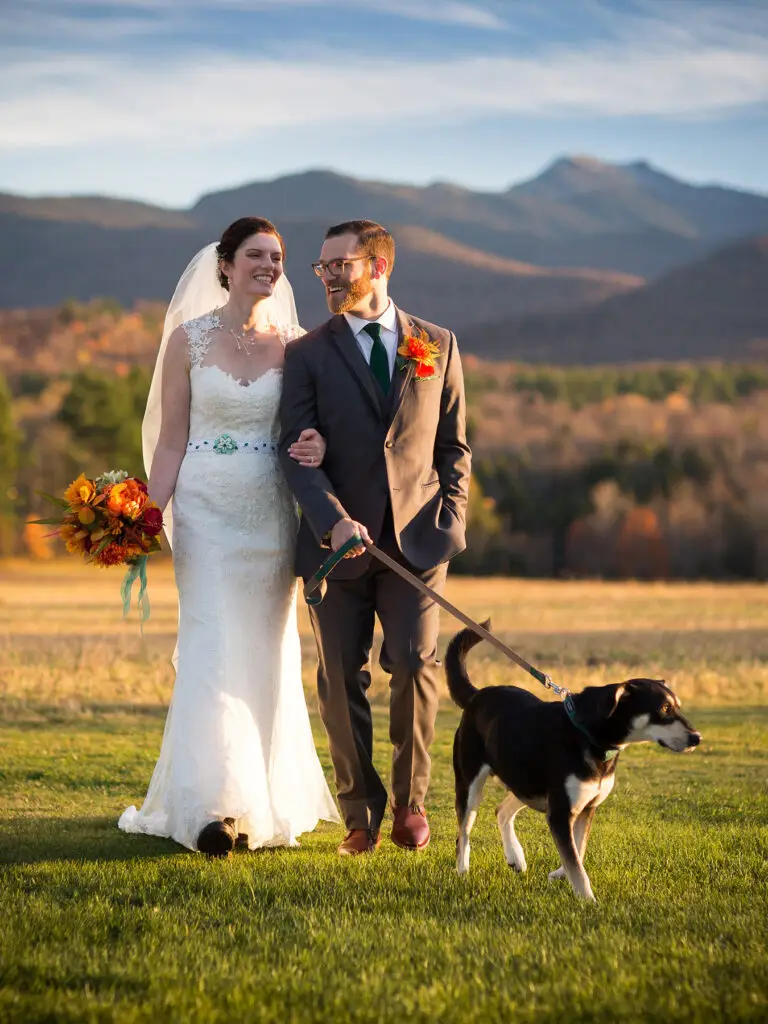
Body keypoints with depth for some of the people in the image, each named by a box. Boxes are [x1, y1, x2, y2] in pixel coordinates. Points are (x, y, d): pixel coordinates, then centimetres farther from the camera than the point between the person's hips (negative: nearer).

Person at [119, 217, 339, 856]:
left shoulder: (292, 344, 5)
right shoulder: (190, 339, 0)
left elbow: (305, 430, 12)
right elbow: (171, 442, 2)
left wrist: (315, 450, -11)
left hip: (271, 513, 2)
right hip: (207, 509, -2)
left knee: (266, 654, 7)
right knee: (212, 650, -9)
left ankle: (271, 800, 18)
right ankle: (213, 808, -8)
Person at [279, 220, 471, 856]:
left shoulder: (438, 345, 10)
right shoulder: (307, 355, 5)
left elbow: (455, 444, 15)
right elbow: (296, 450, -3)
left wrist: (450, 517, 1)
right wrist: (334, 521, -17)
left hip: (415, 539, 0)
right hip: (338, 541, 0)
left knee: (415, 666, -11)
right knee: (341, 681, 1)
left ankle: (411, 800, 9)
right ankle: (361, 814, 14)